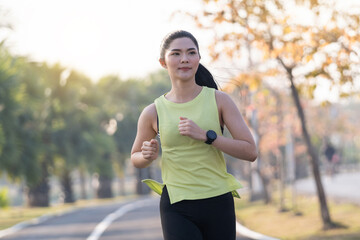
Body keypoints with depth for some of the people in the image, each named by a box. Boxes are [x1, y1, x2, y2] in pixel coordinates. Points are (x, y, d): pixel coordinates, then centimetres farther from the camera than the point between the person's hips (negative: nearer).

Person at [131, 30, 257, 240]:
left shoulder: (219, 100, -1)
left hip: (219, 204, 1)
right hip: (177, 209, -1)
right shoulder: (153, 112, 1)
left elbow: (250, 152, -6)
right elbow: (136, 158, 17)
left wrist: (205, 135, -17)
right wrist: (148, 156, -7)